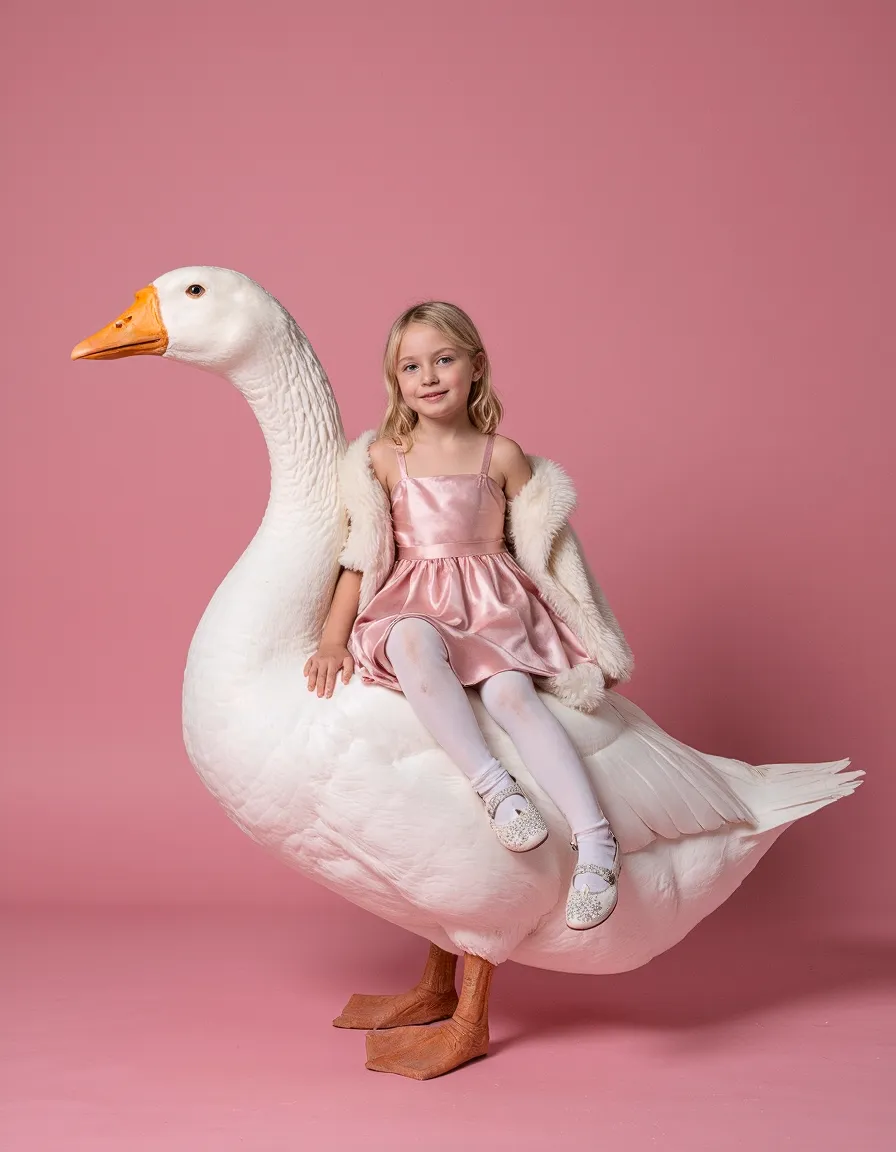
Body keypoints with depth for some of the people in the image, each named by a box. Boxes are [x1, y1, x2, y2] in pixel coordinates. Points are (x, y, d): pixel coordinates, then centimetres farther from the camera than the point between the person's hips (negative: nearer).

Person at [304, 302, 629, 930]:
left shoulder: (502, 455, 6)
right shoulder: (385, 458, 6)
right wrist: (333, 638, -1)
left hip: (494, 605, 0)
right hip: (415, 603, 0)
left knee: (509, 691, -31)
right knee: (412, 642, -38)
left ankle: (596, 838, -34)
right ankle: (495, 786, -38)